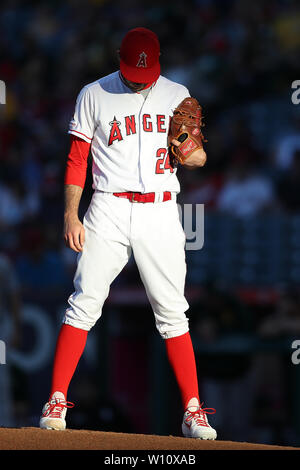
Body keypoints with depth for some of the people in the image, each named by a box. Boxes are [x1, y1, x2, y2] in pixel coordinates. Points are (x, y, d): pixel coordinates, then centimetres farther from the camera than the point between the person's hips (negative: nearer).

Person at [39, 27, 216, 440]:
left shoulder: (177, 96, 11)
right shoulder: (94, 95, 6)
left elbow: (198, 153, 16)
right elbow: (77, 159, 6)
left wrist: (195, 155, -9)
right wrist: (71, 216, -4)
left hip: (161, 214, 1)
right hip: (109, 210, -1)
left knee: (172, 312, -1)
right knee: (84, 304, -9)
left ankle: (193, 411, 2)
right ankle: (56, 401, -5)